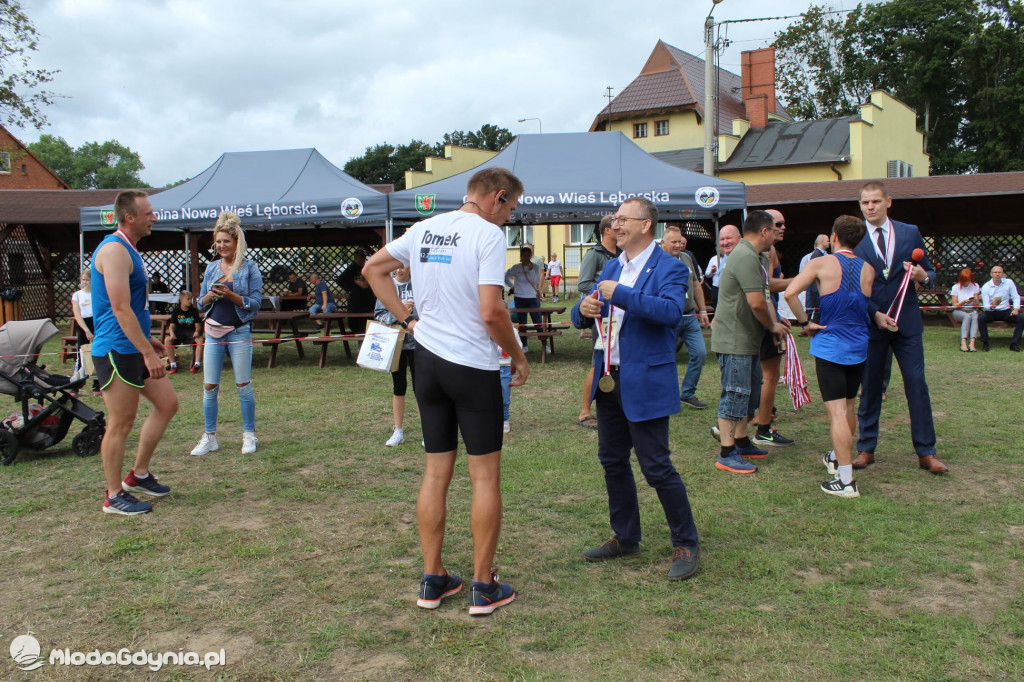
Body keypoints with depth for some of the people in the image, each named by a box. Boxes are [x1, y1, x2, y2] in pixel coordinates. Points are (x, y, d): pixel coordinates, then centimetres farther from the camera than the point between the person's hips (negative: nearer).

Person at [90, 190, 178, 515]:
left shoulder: (129, 250, 15)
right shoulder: (114, 250, -17)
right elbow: (120, 309, -23)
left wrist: (146, 341, 24)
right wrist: (147, 352, -24)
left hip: (134, 348, 10)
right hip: (116, 351, -10)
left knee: (167, 403, 12)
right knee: (121, 423, -2)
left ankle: (138, 475, 22)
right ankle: (114, 496, 11)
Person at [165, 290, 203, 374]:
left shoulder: (194, 311, 4)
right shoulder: (176, 311, 3)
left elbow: (197, 325, 0)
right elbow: (172, 326, -3)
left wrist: (197, 331, -23)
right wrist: (172, 334, -25)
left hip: (191, 332, 0)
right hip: (178, 332, 0)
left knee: (200, 339, -33)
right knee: (168, 340, -30)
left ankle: (197, 363, -30)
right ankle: (173, 365, -23)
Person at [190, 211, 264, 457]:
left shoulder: (249, 268, -2)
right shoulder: (211, 268, 10)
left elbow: (255, 302, -6)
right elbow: (201, 303, 12)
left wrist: (230, 295, -19)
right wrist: (211, 295, -10)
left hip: (239, 333, -4)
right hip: (214, 332, 4)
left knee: (243, 385, 2)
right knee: (209, 386, 4)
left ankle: (249, 436, 14)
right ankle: (209, 437, 14)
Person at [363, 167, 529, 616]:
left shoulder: (424, 229, 9)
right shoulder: (488, 234, -12)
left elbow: (372, 269, 18)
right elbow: (491, 312, -21)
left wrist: (407, 320, 15)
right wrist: (518, 355, -5)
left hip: (428, 360, 6)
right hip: (474, 366, -6)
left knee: (436, 472, 13)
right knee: (485, 476, 4)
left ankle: (432, 580, 20)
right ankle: (483, 587, 11)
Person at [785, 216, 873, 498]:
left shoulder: (821, 264, -9)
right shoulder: (868, 270, 3)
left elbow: (790, 292, -21)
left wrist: (805, 322, -10)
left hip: (829, 345, -5)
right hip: (859, 347, 5)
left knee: (837, 412, -6)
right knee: (848, 407, 21)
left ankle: (846, 480, -7)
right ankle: (837, 457, 39)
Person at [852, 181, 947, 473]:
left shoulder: (910, 233, 5)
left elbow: (929, 272, 11)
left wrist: (923, 276, -13)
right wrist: (875, 314, -13)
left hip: (907, 321, 1)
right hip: (870, 323, -1)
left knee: (917, 385, 0)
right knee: (869, 388, 6)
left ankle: (926, 453, 9)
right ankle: (866, 449, 17)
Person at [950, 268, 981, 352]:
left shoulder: (975, 286, 6)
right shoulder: (956, 287, 0)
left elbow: (977, 304, 3)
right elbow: (955, 305, -4)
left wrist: (976, 301, -20)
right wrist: (963, 302, -21)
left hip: (972, 310, 2)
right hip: (959, 311, -2)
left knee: (975, 316, -33)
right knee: (967, 316, -35)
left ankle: (972, 342, -46)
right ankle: (963, 342, -43)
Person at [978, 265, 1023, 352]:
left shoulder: (1009, 282, 1)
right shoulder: (986, 287, -5)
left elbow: (1016, 297, 3)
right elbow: (986, 305, -9)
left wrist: (1016, 309, -15)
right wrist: (991, 306, -33)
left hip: (1005, 311, 2)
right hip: (991, 312, -2)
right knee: (980, 318, -33)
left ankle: (1014, 344, -14)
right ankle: (985, 343, -20)